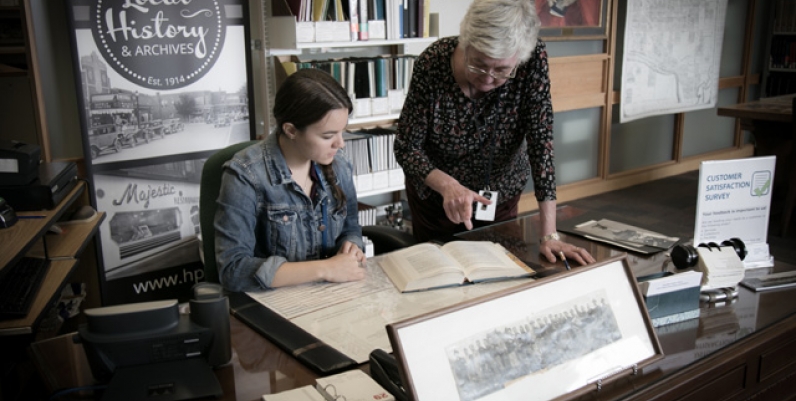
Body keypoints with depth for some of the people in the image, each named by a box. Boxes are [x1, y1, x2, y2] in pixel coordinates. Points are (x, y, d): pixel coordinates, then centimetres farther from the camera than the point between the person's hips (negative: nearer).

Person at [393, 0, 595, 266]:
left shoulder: (534, 59, -24)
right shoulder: (433, 63, -27)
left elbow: (541, 141, -24)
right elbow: (406, 147, -20)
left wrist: (549, 235, -28)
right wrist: (448, 185, -38)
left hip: (501, 193, 1)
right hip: (436, 192, -1)